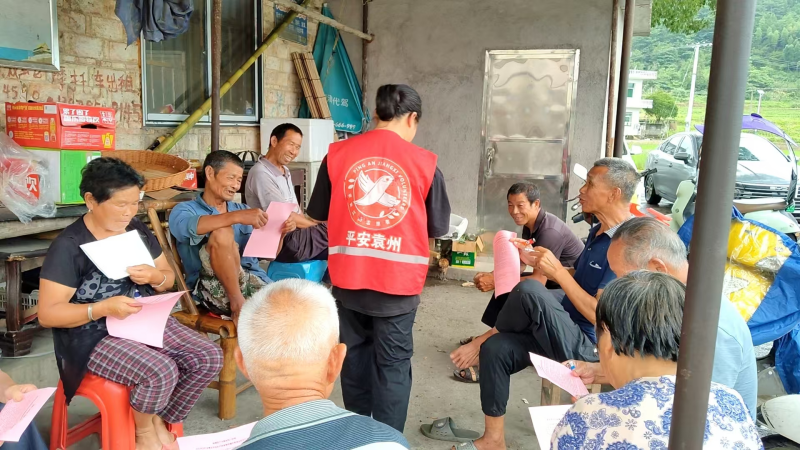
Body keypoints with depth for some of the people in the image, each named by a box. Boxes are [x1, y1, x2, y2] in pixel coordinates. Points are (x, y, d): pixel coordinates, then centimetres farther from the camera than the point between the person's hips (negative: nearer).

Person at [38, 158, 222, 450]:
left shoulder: (138, 230, 6)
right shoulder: (68, 246, -13)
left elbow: (168, 278, 14)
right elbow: (47, 314, -14)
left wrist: (155, 276, -11)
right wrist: (105, 307, -28)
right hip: (95, 336, -6)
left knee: (209, 357, -13)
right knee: (161, 372, -31)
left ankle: (160, 421, 11)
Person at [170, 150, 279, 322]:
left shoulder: (242, 210, 22)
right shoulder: (185, 210, 6)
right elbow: (190, 227, -20)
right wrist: (237, 217, -33)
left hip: (253, 279, 3)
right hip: (216, 289, -3)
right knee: (221, 232, -30)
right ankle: (237, 303, -22)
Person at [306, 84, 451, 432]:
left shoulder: (338, 153, -1)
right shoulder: (424, 162, -6)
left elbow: (317, 214, 10)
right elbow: (439, 228, 2)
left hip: (348, 276, 3)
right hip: (397, 280, -3)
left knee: (354, 356, 20)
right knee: (393, 365, 11)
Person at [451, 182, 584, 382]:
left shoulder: (550, 231, -26)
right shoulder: (530, 225, 4)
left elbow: (539, 280, -29)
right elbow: (519, 264, 8)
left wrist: (495, 282, -26)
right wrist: (490, 276, -9)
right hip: (555, 279, 10)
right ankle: (491, 336, 6)